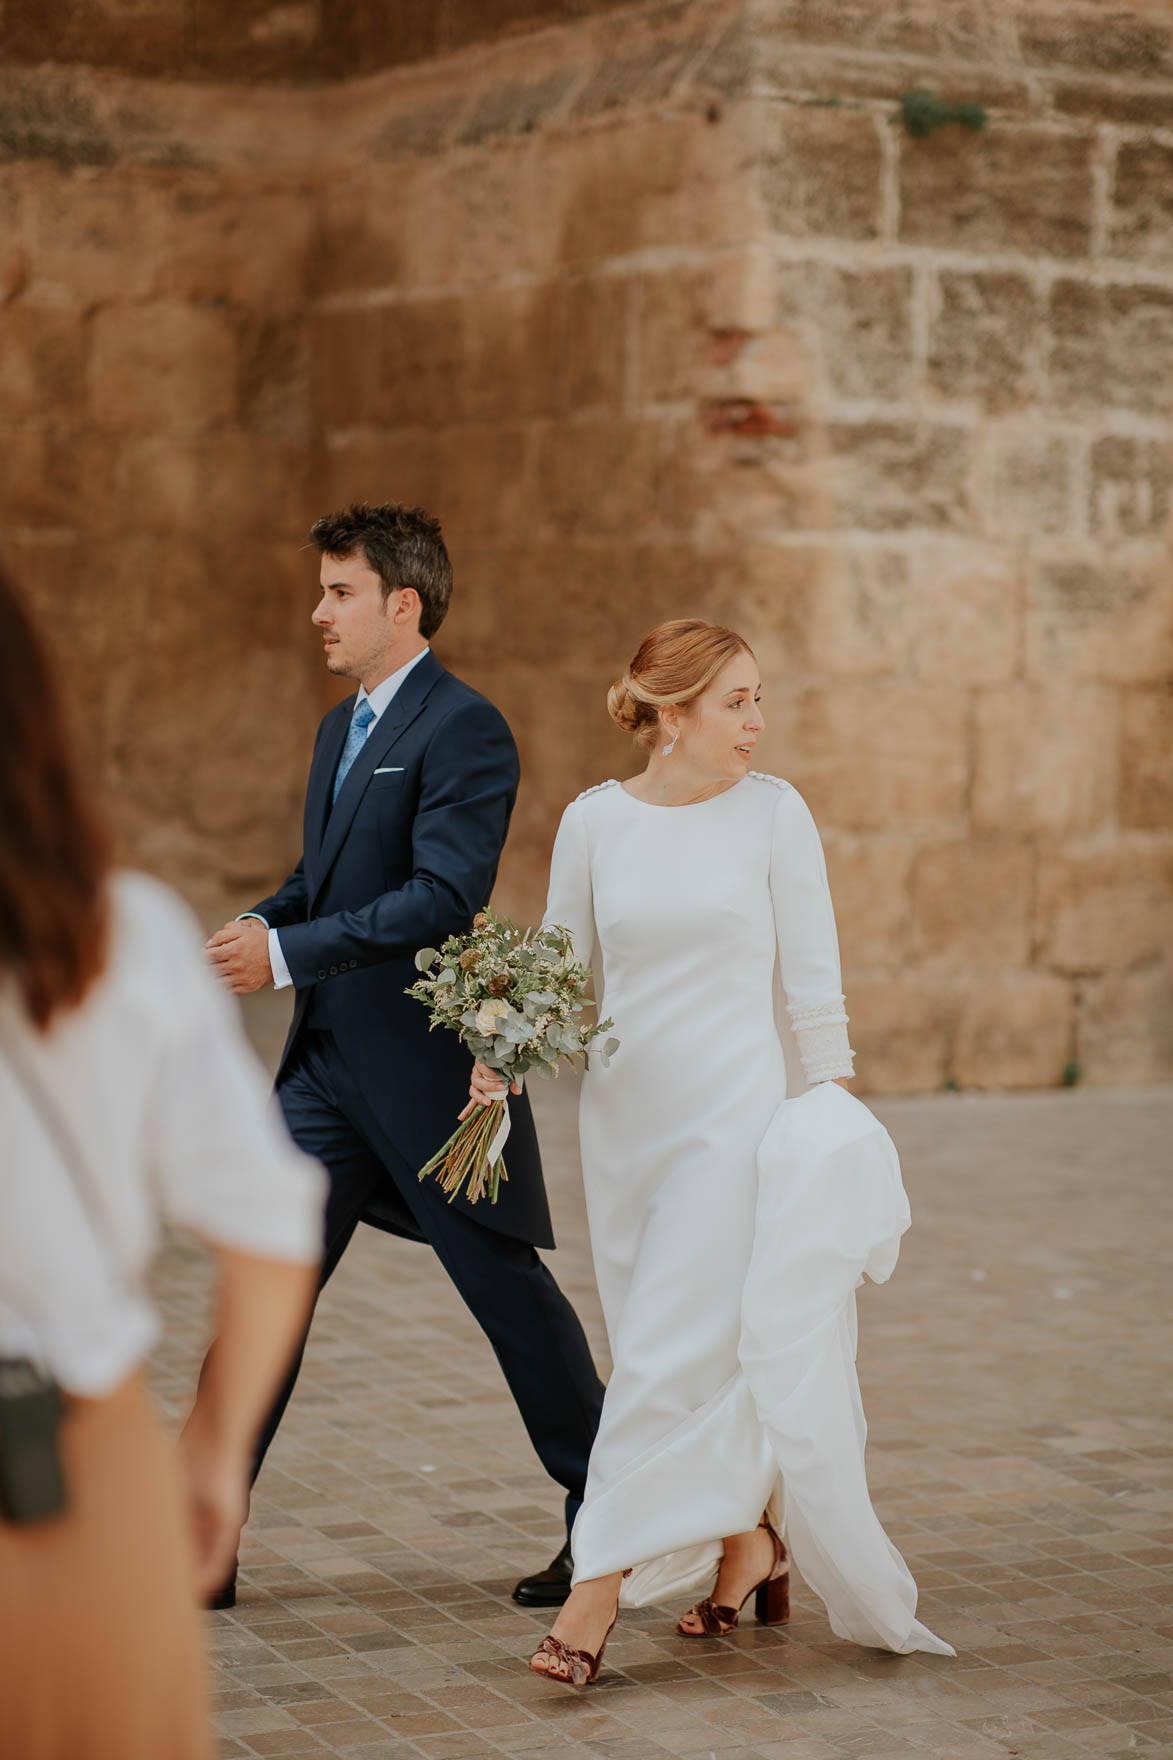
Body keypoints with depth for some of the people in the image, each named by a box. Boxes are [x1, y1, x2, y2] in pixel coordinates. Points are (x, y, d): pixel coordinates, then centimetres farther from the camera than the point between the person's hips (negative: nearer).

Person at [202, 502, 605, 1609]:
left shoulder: (464, 730, -13)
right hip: (329, 1061, 8)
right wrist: (259, 927, 0)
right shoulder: (340, 730, 15)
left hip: (428, 1063, -8)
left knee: (509, 1289, 4)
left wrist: (289, 955, -24)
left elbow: (444, 898, -22)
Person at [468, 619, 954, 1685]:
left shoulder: (773, 813, -3)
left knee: (670, 1354, -9)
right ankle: (749, 1548, 30)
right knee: (705, 1361, 10)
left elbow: (813, 979, -1)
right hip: (625, 1114, 3)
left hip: (737, 1109, -3)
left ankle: (596, 1596, -7)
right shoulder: (594, 821, 3)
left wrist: (833, 1116, -3)